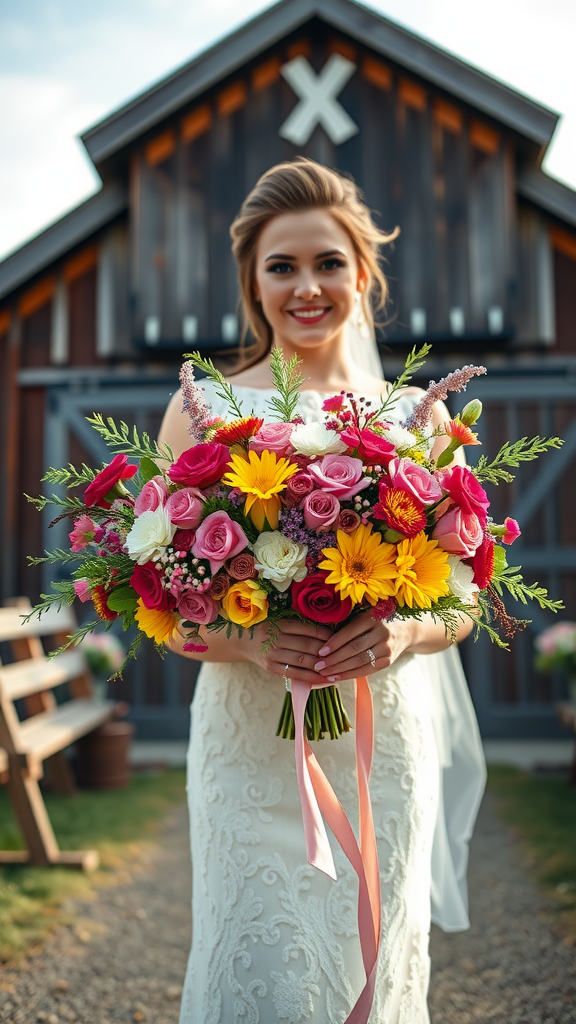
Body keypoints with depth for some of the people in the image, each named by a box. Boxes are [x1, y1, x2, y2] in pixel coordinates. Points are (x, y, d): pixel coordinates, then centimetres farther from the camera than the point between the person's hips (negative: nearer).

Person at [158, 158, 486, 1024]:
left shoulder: (416, 415, 5)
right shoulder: (205, 407, 0)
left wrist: (401, 632, -14)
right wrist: (246, 640, -20)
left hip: (384, 737, 2)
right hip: (248, 740, -1)